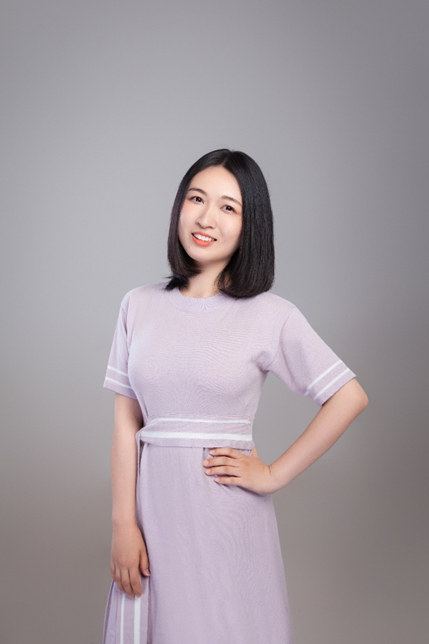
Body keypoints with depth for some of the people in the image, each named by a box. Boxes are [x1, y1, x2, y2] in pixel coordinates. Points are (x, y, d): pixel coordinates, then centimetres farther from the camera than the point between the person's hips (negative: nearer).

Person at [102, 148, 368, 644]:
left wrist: (274, 475, -6)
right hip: (153, 504, 3)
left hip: (228, 510, -2)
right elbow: (126, 419, 2)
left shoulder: (271, 315, -6)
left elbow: (350, 397, -5)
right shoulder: (139, 306, 3)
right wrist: (123, 523, -4)